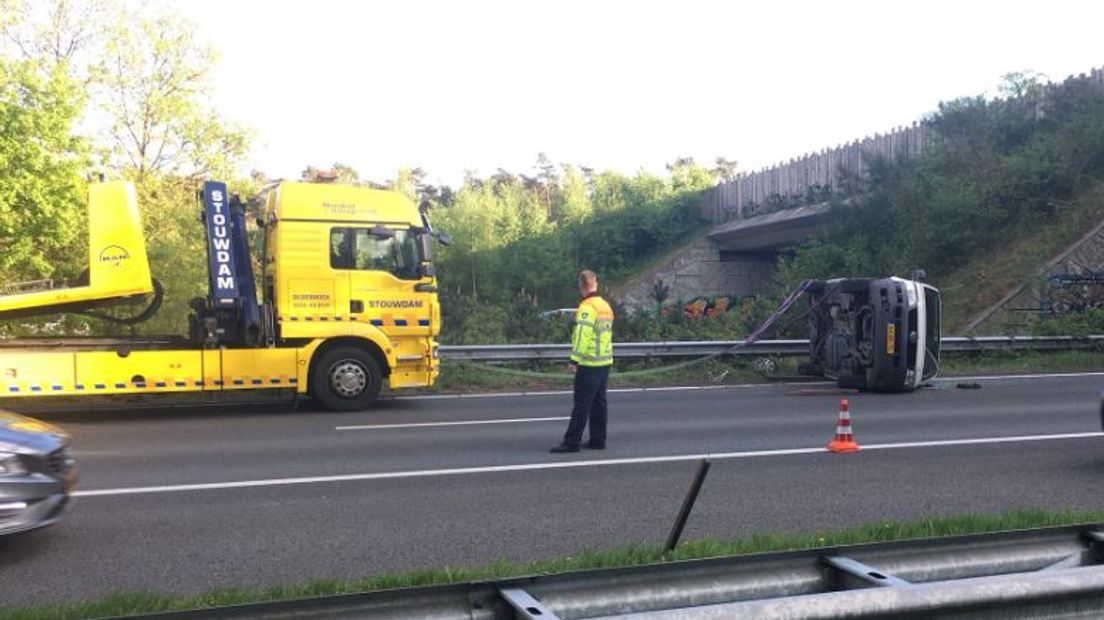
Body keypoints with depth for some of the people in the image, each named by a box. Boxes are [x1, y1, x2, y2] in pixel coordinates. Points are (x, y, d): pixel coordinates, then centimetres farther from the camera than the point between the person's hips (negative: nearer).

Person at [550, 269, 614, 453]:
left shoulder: (587, 308, -15)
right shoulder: (606, 306, 12)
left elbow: (582, 335, -20)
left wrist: (575, 359, -17)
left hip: (589, 364, -8)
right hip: (605, 361, 8)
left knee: (581, 404, -6)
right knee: (599, 402, 12)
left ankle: (572, 441, -4)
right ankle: (598, 440, 16)